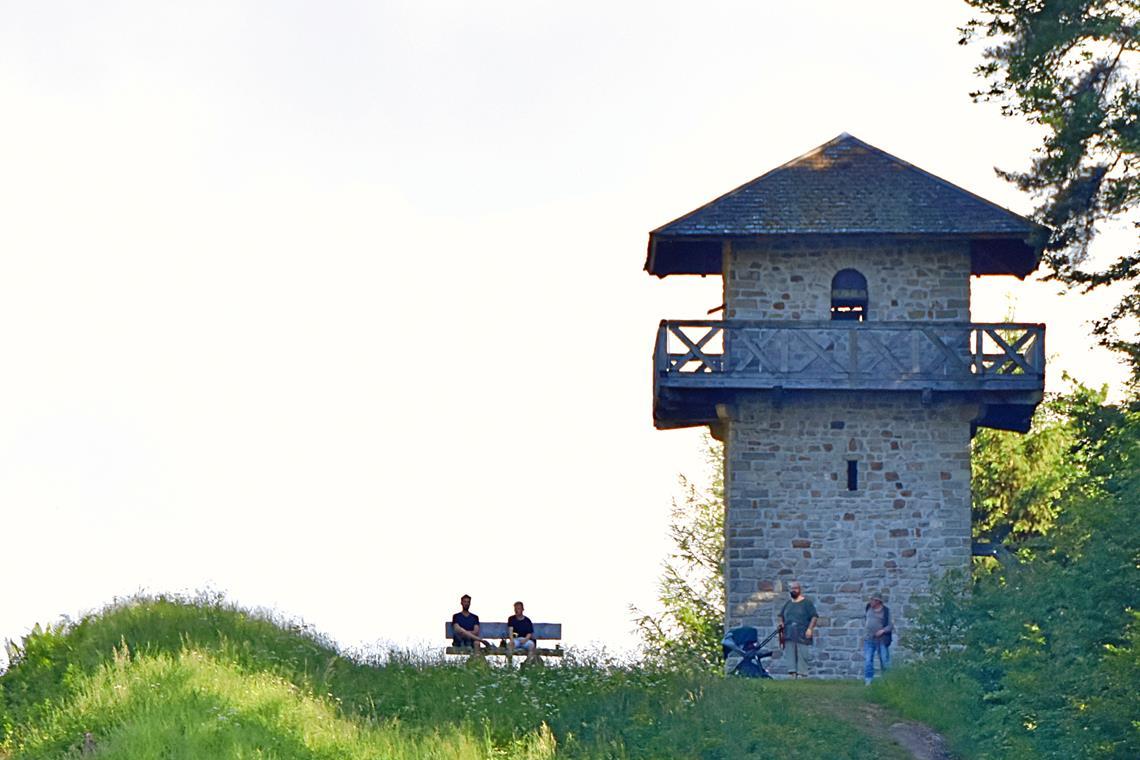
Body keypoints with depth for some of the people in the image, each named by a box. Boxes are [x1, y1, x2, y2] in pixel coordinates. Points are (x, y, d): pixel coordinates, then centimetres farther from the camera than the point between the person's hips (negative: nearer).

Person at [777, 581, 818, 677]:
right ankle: (793, 674, 0)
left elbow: (814, 617, -3)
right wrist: (780, 623, 7)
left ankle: (801, 674, -9)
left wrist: (810, 628, -15)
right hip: (789, 636, 5)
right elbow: (780, 616, 29)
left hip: (802, 635, -5)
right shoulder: (787, 604, 19)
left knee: (802, 655, -9)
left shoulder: (807, 603, 2)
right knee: (791, 656, 0)